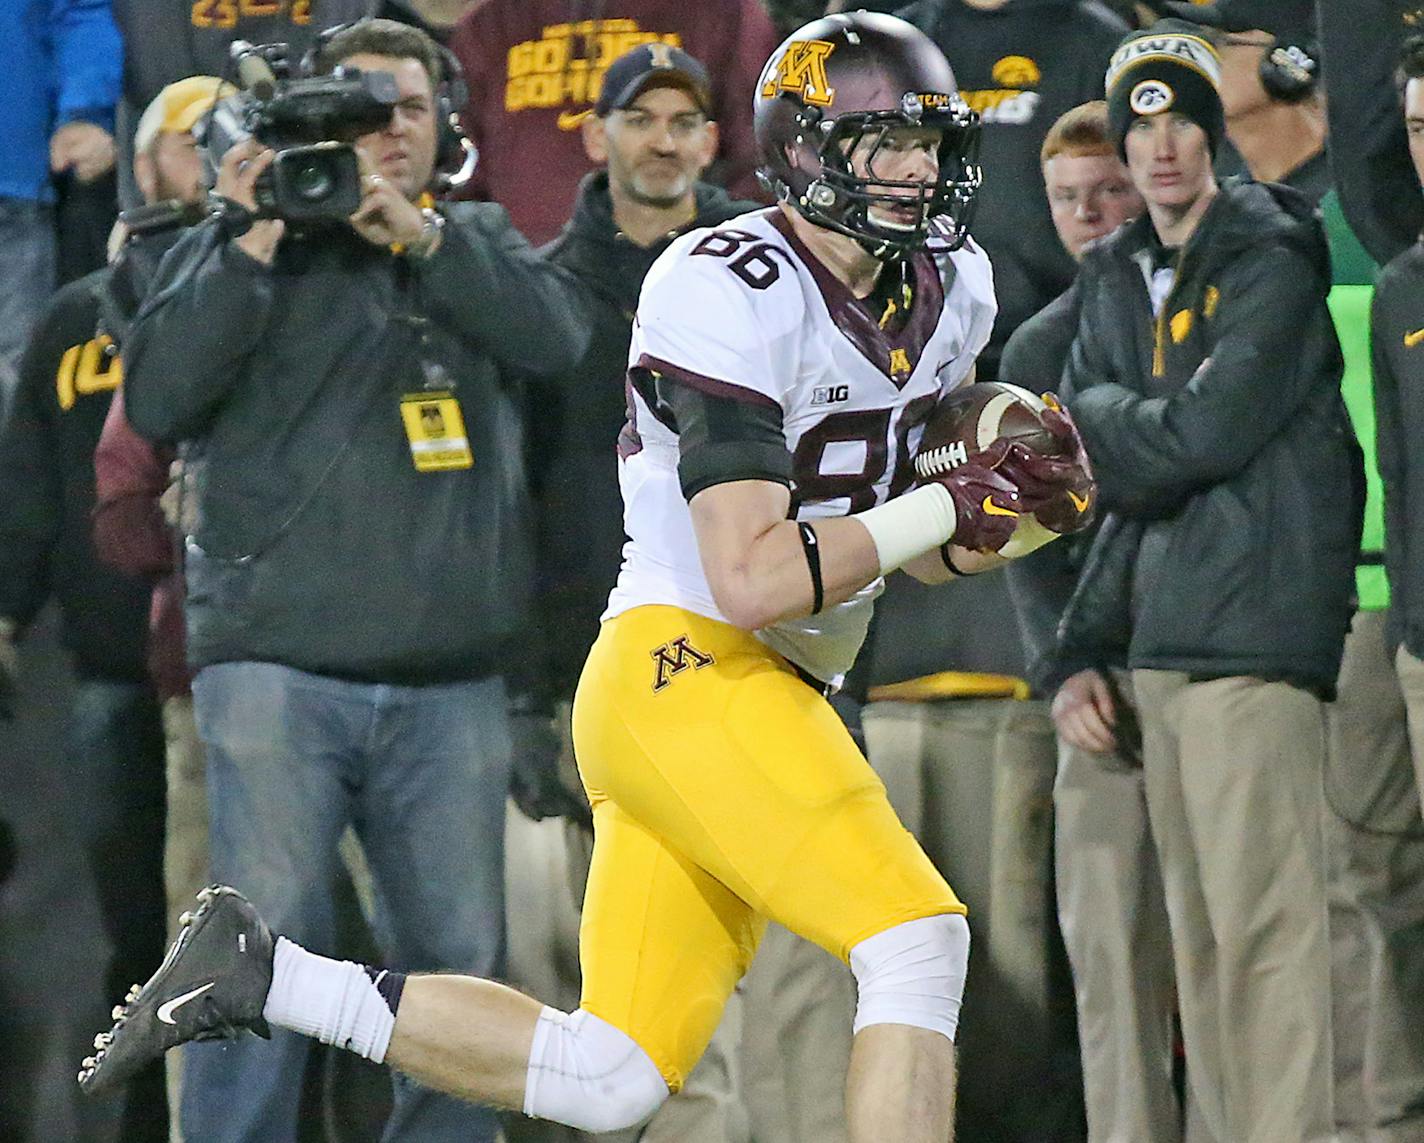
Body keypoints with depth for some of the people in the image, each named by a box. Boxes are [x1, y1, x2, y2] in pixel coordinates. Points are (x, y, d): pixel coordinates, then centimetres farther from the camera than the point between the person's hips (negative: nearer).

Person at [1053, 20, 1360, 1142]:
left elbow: (1201, 436, -13)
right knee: (1199, 926, 8)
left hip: (1255, 624, -8)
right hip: (1161, 629, 8)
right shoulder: (1117, 281, 17)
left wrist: (1105, 416, 3)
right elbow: (1112, 469, 14)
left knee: (1261, 918, -13)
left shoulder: (1269, 262, -6)